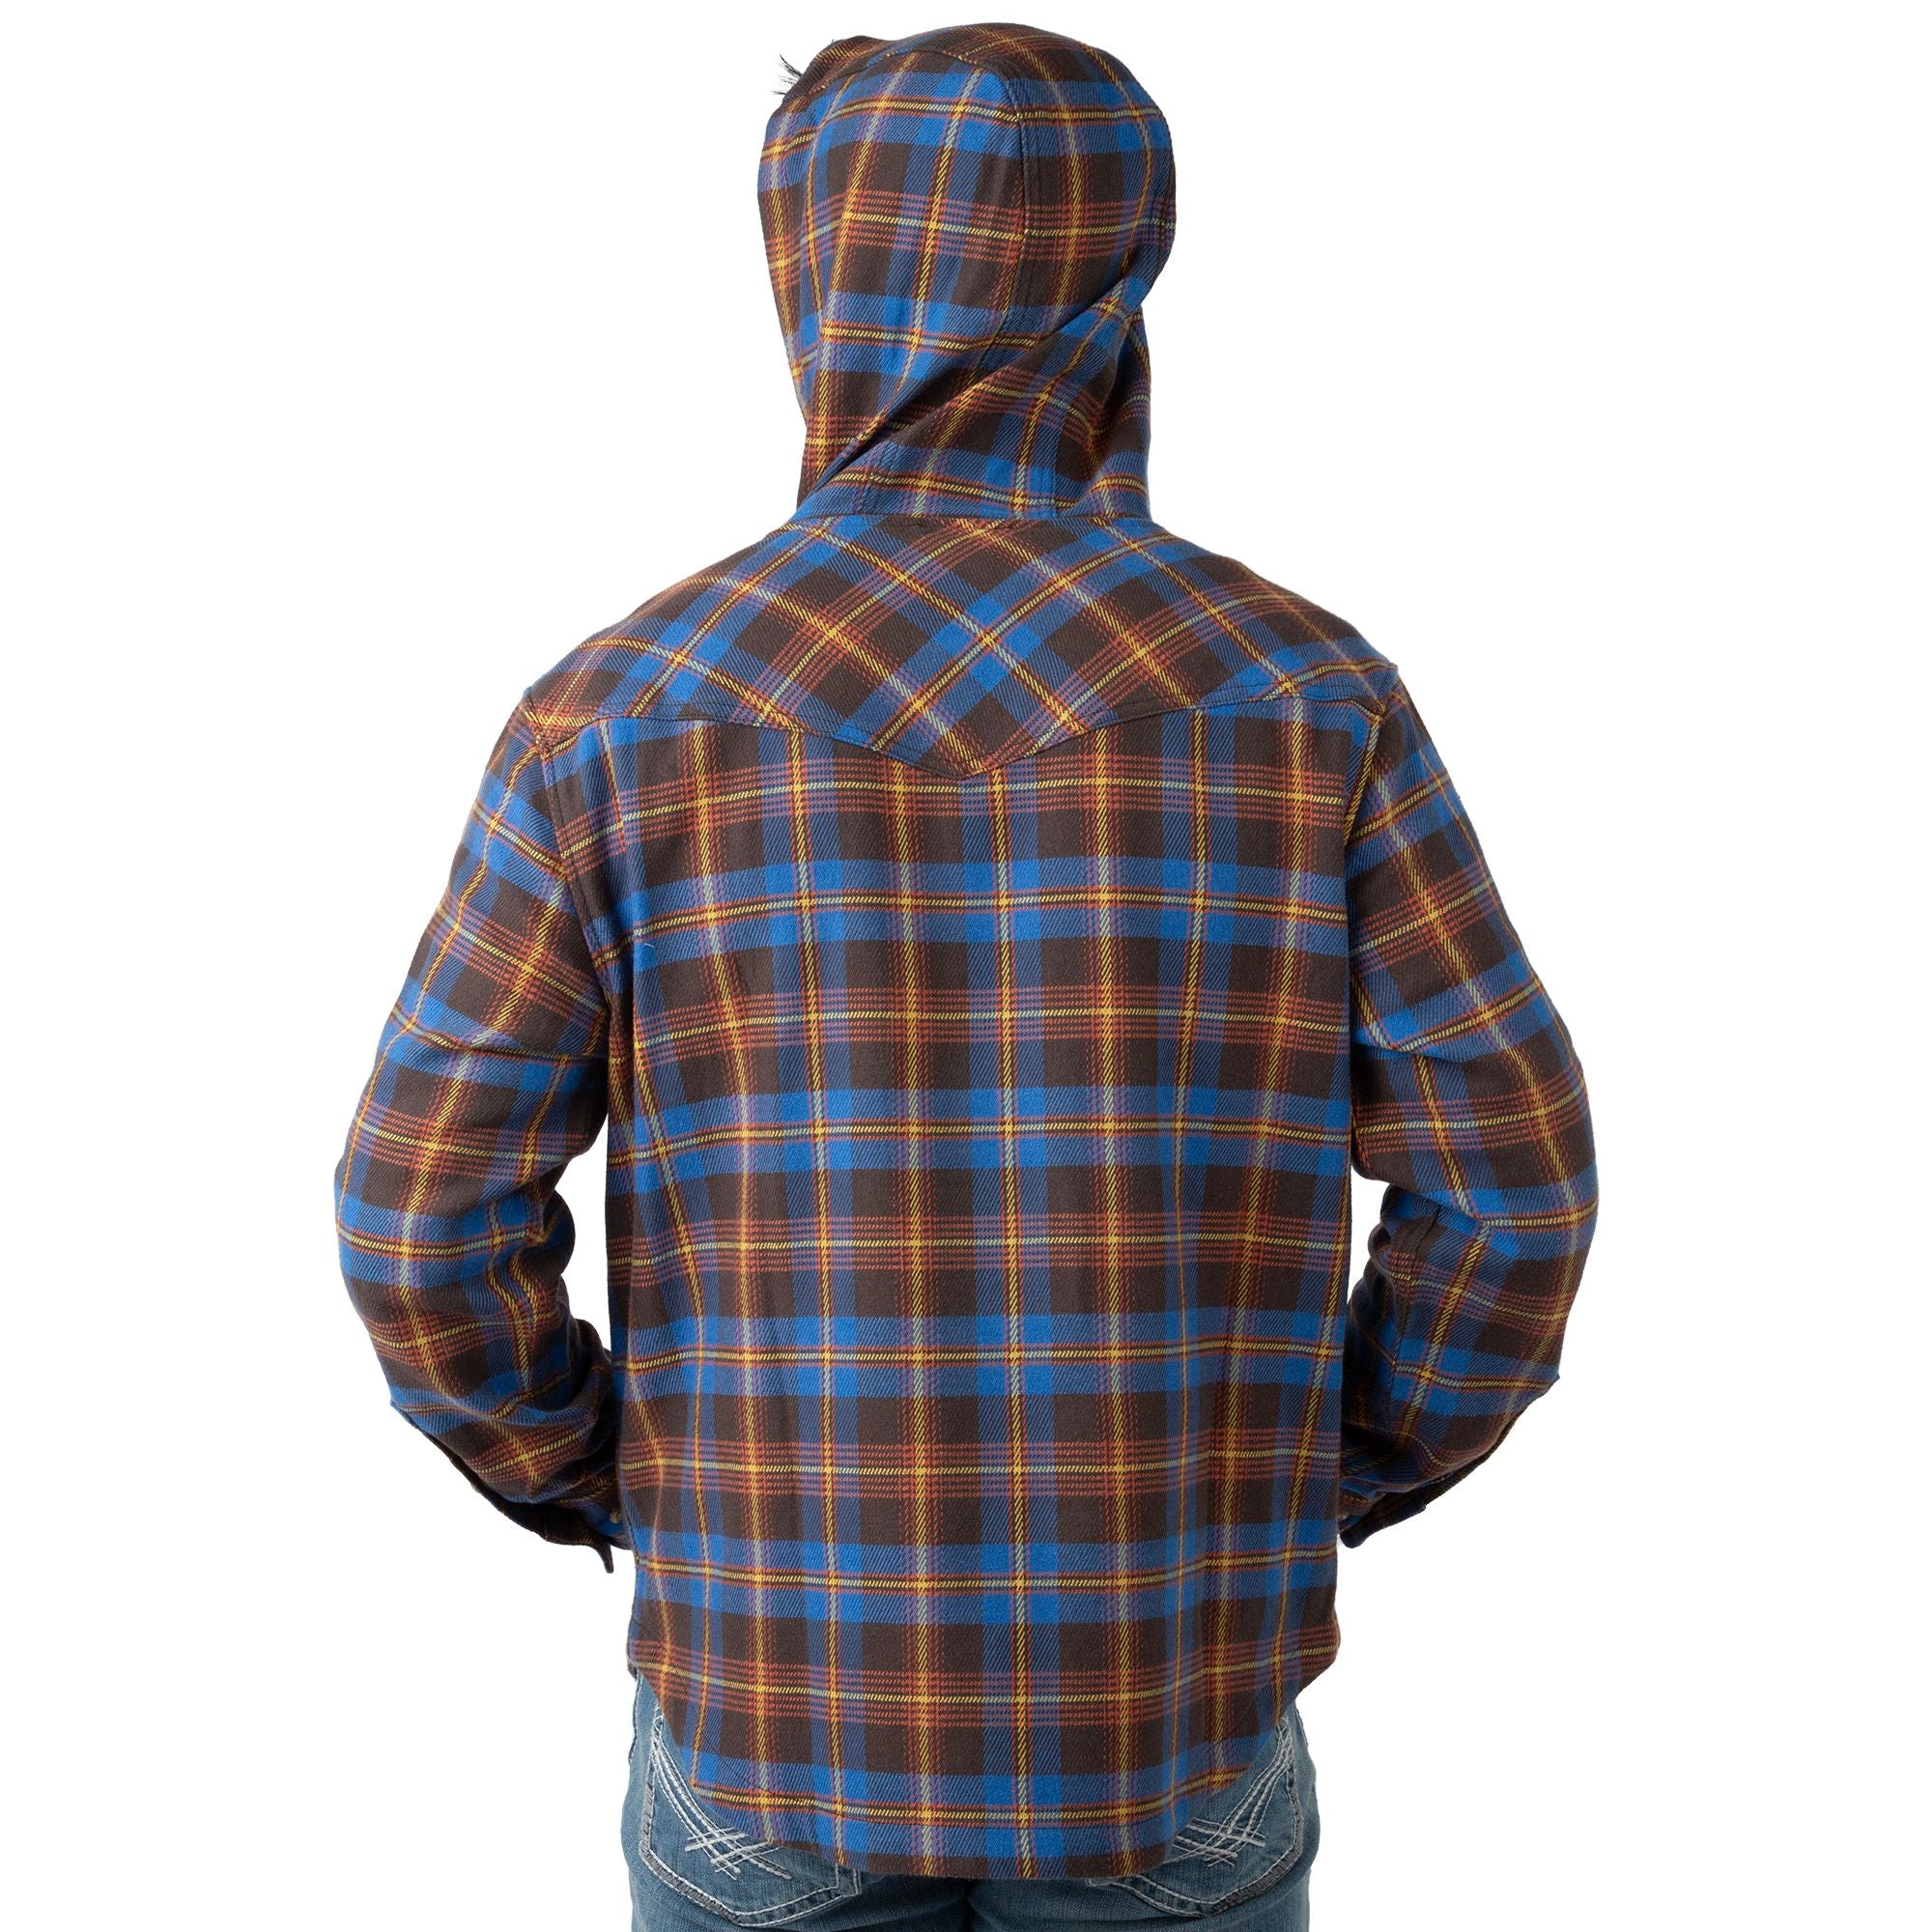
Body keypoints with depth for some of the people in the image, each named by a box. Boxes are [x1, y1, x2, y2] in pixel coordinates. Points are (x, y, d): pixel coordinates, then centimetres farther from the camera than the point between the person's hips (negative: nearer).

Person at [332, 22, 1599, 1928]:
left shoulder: (616, 713, -10)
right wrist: (1335, 1486, 8)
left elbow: (426, 1215, -11)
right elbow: (1507, 1170, -8)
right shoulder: (1302, 684, -9)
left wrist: (603, 1493, 8)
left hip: (779, 1690, 0)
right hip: (1162, 1693, 1)